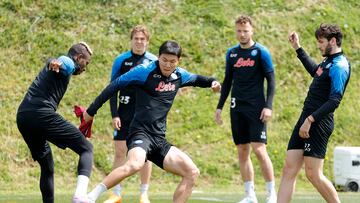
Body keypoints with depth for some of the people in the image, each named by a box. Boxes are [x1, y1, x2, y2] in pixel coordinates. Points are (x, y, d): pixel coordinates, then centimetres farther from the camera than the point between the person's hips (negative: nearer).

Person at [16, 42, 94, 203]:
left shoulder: (57, 68, 32)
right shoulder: (68, 63, 4)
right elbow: (60, 61, -20)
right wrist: (54, 63, -42)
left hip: (22, 117, 9)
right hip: (42, 114, -9)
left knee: (47, 166, 23)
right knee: (86, 148, -3)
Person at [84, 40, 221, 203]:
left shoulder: (179, 75, 12)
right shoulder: (145, 71, -6)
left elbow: (195, 79, 35)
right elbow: (115, 85, -3)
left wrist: (211, 82, 14)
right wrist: (91, 111, -2)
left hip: (159, 140, 7)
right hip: (140, 133, -7)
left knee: (192, 173, -3)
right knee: (134, 164, -38)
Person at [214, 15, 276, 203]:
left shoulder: (261, 52, -4)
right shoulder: (231, 53, 11)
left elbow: (271, 81, -5)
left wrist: (268, 106, -14)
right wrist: (219, 107, 14)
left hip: (256, 108, -5)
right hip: (237, 108, 5)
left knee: (259, 149, -12)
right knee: (242, 152, 5)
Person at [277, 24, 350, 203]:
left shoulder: (339, 67, -14)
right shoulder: (329, 61, 16)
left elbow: (334, 101, -23)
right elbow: (315, 72, 40)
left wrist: (310, 120, -25)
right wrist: (297, 48, 39)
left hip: (318, 124, -10)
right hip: (306, 119, 10)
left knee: (313, 174, -8)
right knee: (289, 169, 2)